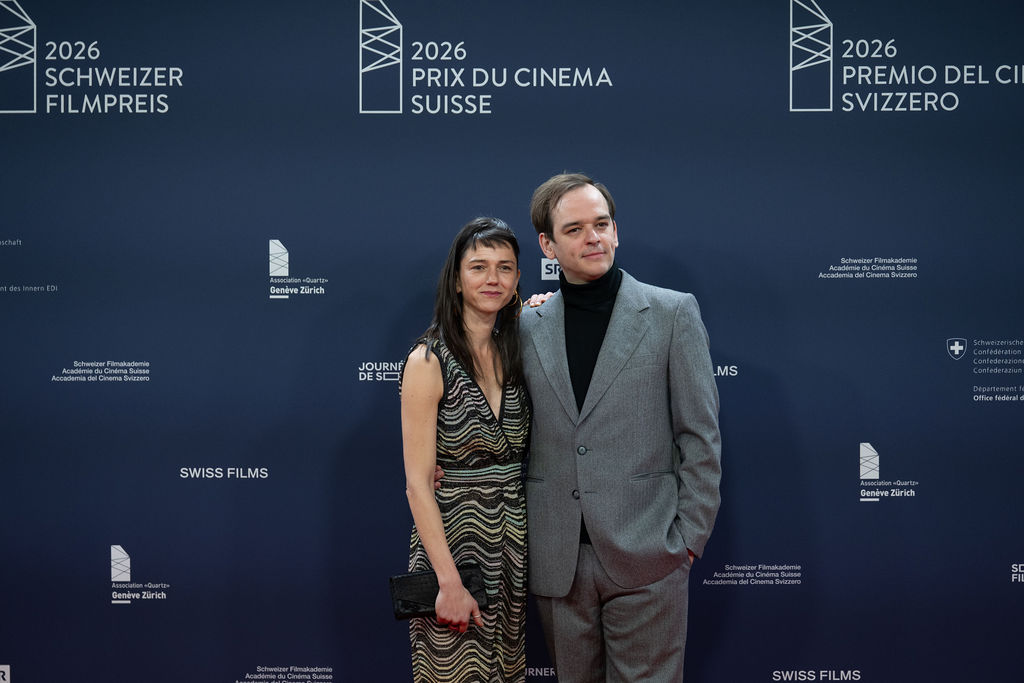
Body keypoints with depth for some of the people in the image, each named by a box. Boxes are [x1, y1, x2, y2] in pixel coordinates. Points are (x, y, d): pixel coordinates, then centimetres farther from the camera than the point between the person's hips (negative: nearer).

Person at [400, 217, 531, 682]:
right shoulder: (429, 361, -12)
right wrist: (450, 581, -19)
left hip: (515, 537, 6)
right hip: (452, 538, -6)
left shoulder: (517, 353, 6)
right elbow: (418, 483, -14)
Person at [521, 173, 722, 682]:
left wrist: (687, 539, -4)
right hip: (556, 562, 3)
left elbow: (701, 438, 0)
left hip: (644, 559, -3)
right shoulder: (528, 327, 9)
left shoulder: (672, 313, 1)